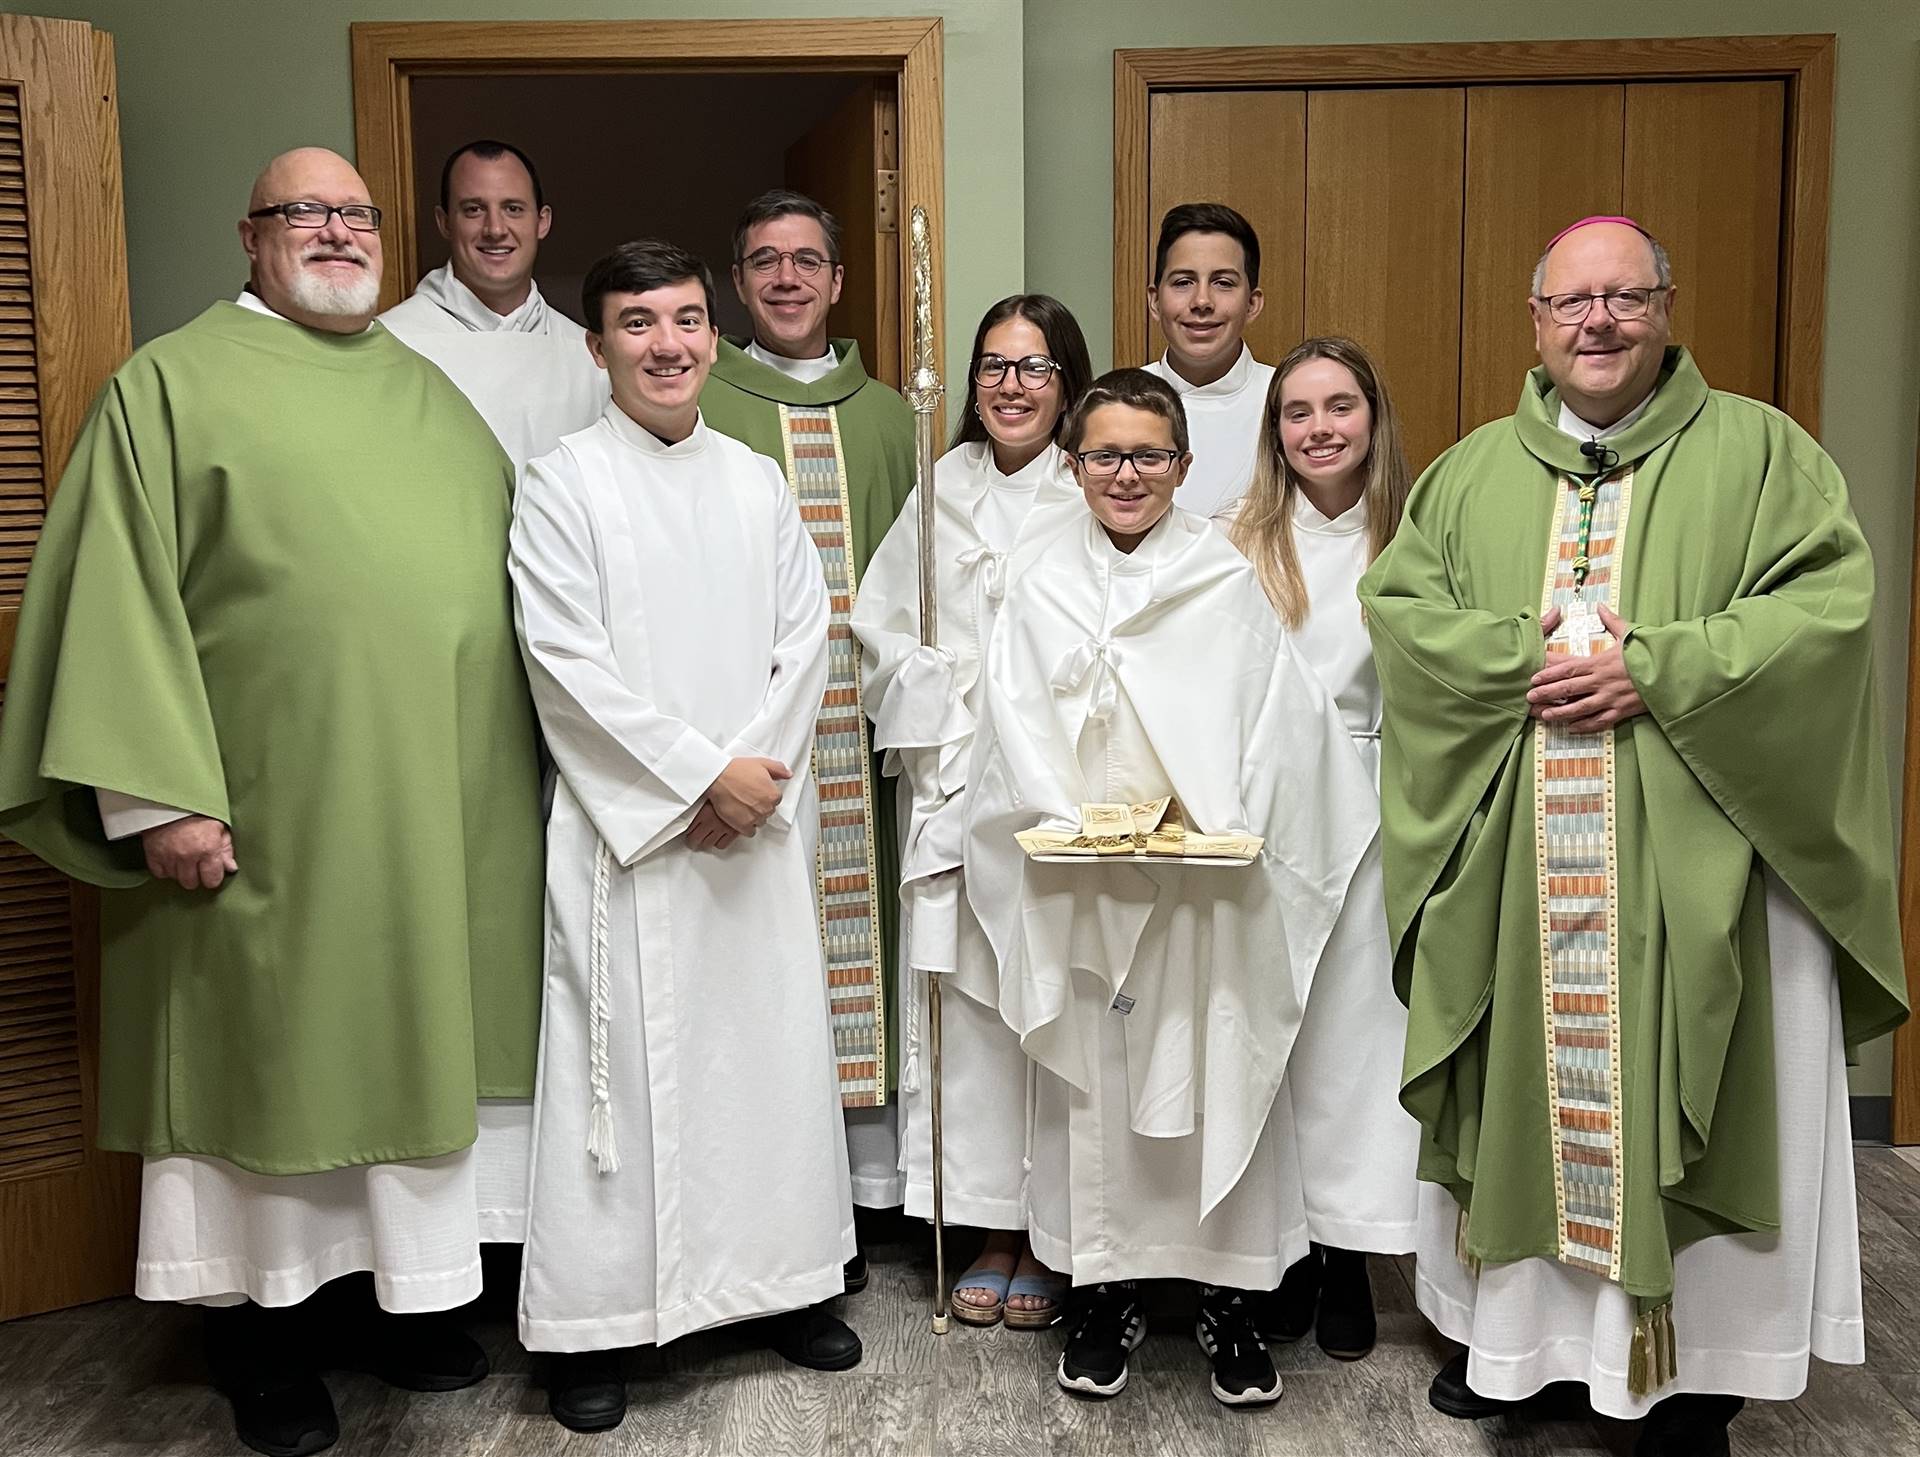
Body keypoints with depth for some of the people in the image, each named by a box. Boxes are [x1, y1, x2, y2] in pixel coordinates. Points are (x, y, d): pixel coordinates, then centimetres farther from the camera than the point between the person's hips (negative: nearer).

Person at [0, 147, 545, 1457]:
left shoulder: (426, 389, 16)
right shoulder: (177, 383, 0)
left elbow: (505, 559, 19)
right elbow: (122, 593, -6)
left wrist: (524, 764, 12)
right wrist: (160, 795, -15)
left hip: (445, 809, 5)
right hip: (272, 807, -5)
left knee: (417, 1037, 12)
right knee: (265, 1047, 6)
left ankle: (406, 1297, 29)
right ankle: (262, 1326, 23)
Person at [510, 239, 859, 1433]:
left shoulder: (759, 484, 11)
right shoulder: (564, 485, -3)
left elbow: (805, 642, 6)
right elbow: (569, 665, -10)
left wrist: (755, 776, -8)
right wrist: (703, 773, -12)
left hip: (761, 820, 4)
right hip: (629, 828, -4)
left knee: (773, 1045, 9)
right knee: (623, 1059, 0)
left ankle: (784, 1280, 25)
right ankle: (592, 1325, 13)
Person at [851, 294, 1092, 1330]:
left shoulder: (1094, 502, 2)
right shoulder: (939, 494, 11)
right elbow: (882, 628, 10)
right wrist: (956, 737, -1)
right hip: (955, 787, 3)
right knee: (968, 1004, 3)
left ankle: (1050, 1237, 13)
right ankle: (992, 1230, 16)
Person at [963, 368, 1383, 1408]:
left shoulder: (1226, 581, 4)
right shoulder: (1042, 585, 7)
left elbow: (1277, 721, 0)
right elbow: (1016, 727, 3)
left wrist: (1231, 828, -13)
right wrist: (1068, 823, -11)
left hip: (1210, 886, -1)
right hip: (1080, 885, 1)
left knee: (1218, 1076, 3)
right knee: (1094, 1077, 6)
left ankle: (1226, 1293, 17)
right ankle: (1103, 1288, 20)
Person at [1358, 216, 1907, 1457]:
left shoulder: (1759, 452, 3)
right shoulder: (1474, 472, 12)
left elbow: (1827, 608, -8)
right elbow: (1397, 603, 5)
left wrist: (1652, 670, -17)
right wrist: (1520, 657, -11)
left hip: (1697, 864, -2)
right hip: (1513, 865, 3)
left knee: (1694, 1108, 3)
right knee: (1522, 1087, 10)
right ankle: (1513, 1324, 28)